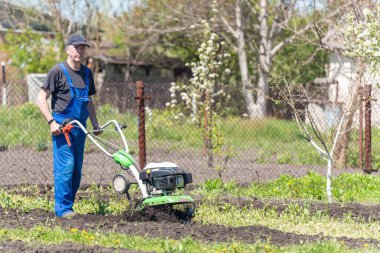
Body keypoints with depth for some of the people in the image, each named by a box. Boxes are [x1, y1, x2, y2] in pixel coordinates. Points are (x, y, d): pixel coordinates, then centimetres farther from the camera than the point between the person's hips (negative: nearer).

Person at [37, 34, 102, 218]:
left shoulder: (86, 73, 16)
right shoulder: (58, 71, -5)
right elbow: (41, 99, -7)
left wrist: (95, 124, 16)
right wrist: (51, 122, -16)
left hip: (80, 127, 7)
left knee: (77, 169, 6)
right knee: (65, 167, -12)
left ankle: (67, 206, 13)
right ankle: (63, 209, -8)